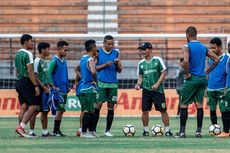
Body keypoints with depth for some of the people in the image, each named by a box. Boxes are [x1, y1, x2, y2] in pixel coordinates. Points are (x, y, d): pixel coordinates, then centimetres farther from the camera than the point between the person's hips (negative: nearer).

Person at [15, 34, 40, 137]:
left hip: (19, 82, 9)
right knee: (33, 106, -8)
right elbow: (30, 71, -18)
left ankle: (21, 130, 4)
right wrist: (36, 86, -19)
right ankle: (21, 127, -16)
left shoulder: (18, 54, 17)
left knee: (23, 107, 8)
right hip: (26, 82, -9)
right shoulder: (28, 54, -11)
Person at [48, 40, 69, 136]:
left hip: (64, 90, 8)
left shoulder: (64, 61, 15)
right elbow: (48, 74, -13)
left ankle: (57, 130, 11)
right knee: (59, 110, -9)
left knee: (62, 110, 7)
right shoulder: (54, 61, -9)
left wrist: (67, 87, 15)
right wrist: (53, 86, -16)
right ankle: (56, 130, -4)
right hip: (58, 90, -8)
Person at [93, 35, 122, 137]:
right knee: (98, 105, -7)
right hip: (101, 82, -2)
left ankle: (108, 130, 7)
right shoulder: (98, 52, 1)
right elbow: (95, 68, 0)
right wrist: (105, 65, -13)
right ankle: (93, 129, -1)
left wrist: (117, 64, -12)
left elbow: (119, 70, 9)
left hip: (113, 83, 2)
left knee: (111, 106, 2)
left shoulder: (116, 53, 7)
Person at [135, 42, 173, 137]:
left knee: (163, 110, -3)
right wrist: (138, 84, -2)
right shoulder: (141, 63, 10)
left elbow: (163, 73, -4)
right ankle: (146, 130, 10)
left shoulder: (157, 60, -3)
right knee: (145, 111, -1)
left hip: (158, 90, -4)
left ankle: (167, 130, 3)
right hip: (146, 90, 4)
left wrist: (157, 84, -13)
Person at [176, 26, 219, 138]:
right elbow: (216, 60, 13)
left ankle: (182, 131, -2)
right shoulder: (203, 47, 11)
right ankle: (199, 131, 5)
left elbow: (186, 61, -25)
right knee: (199, 105, 7)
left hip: (192, 78, -6)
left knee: (183, 105, 1)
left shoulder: (187, 47, -8)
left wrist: (187, 74, -13)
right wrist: (207, 71, 13)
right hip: (202, 79, 6)